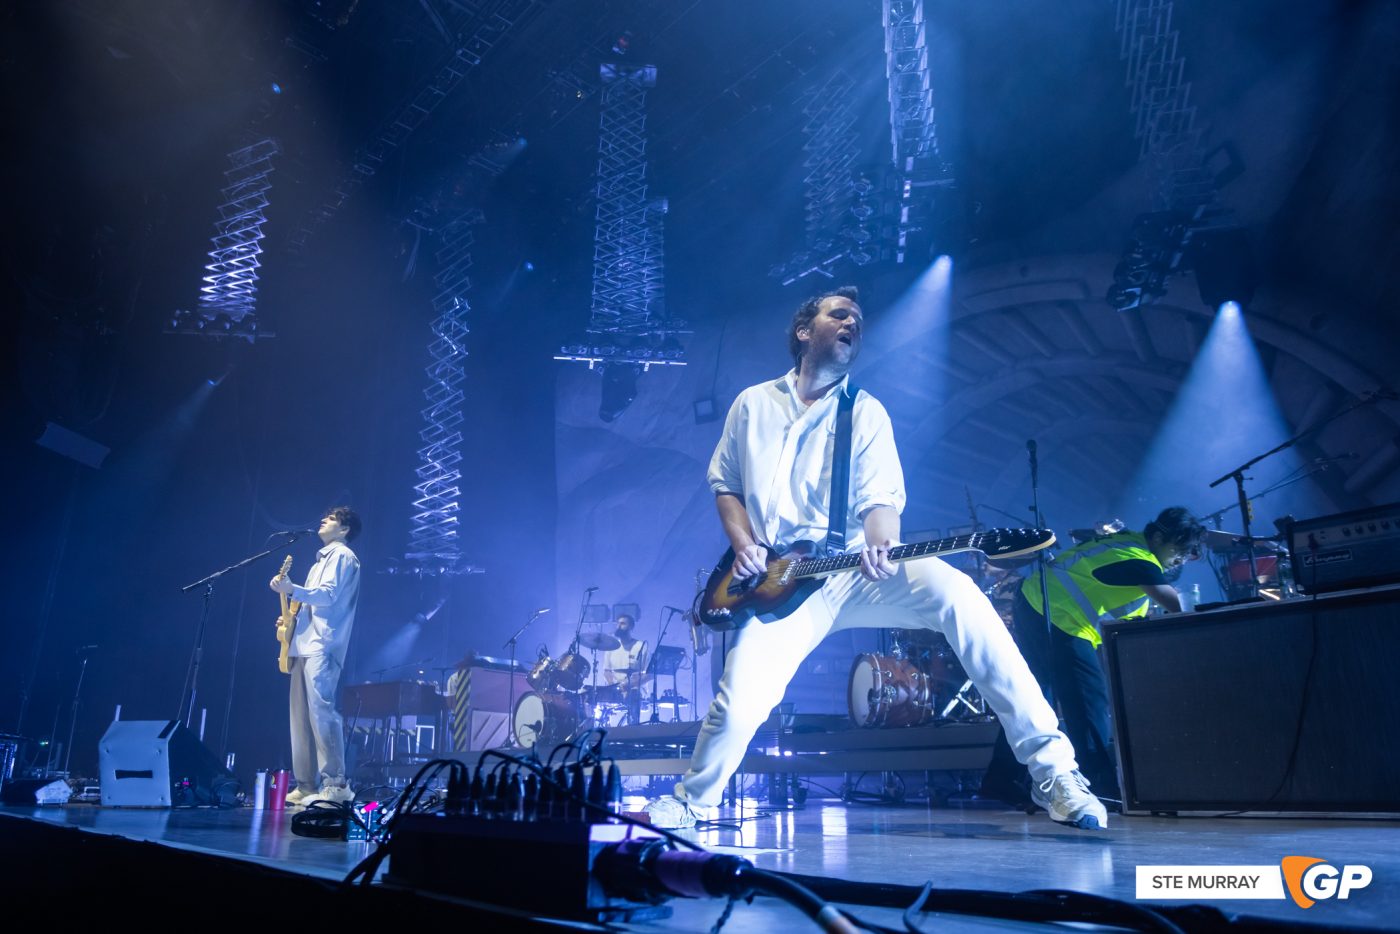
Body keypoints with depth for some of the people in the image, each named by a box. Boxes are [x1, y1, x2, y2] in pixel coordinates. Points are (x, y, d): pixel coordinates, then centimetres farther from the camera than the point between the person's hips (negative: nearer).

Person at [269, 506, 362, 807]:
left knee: (321, 709, -17)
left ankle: (335, 784, -18)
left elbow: (328, 595, -15)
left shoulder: (342, 555, -1)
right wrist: (292, 616, 15)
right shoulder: (323, 559, 27)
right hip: (305, 645, 10)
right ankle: (307, 786, 9)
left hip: (321, 646, -10)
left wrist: (292, 589, -23)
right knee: (302, 714, 6)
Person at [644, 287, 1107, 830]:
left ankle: (1051, 765, -24)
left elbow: (880, 498, -1)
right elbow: (724, 484, 19)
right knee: (739, 706, -16)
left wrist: (881, 547, -24)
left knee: (956, 592, -31)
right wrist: (743, 544, 0)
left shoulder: (866, 412, 10)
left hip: (857, 572, 0)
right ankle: (690, 803, 18)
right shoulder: (753, 404, 14)